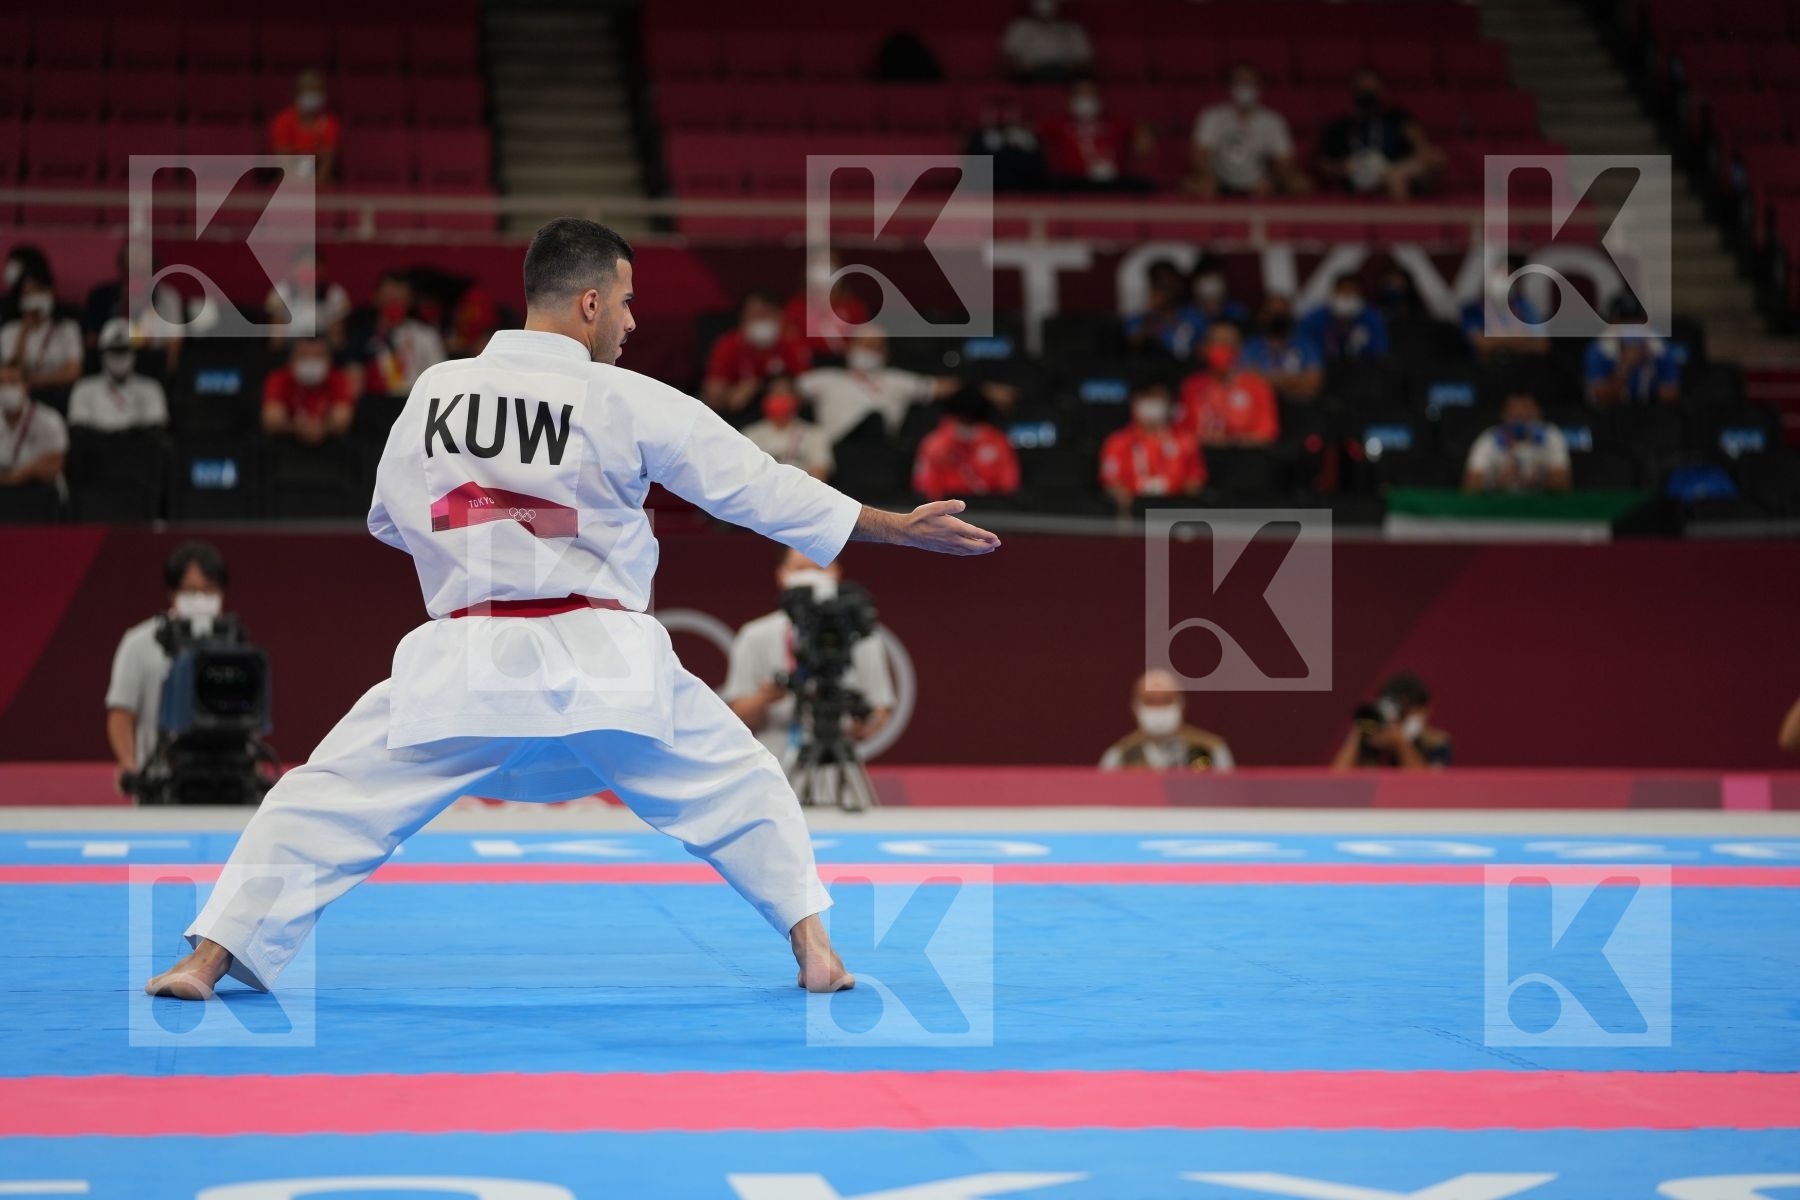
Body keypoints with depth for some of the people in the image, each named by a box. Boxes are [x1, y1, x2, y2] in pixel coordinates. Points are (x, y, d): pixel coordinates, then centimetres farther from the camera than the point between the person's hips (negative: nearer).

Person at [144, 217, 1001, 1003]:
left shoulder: (434, 391, 4)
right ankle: (812, 946, 15)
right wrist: (900, 528, 5)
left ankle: (210, 958, 0)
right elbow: (757, 486, -1)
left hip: (466, 663, 1)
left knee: (328, 801, 8)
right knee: (739, 790, 18)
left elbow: (391, 521, 17)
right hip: (600, 661, -1)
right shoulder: (625, 402, -4)